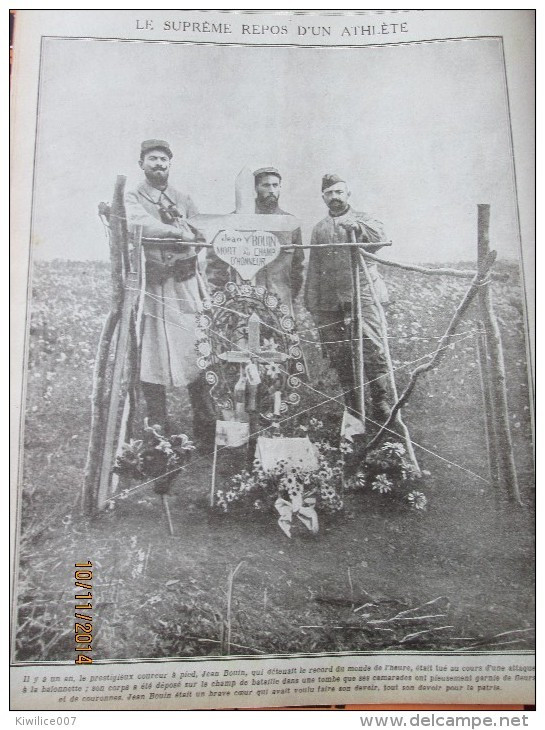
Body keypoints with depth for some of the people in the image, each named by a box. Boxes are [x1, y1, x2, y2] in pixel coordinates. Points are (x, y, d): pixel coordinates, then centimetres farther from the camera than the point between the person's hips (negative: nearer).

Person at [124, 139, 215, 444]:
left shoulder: (184, 199, 21)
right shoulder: (131, 199, 9)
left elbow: (200, 234, 9)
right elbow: (143, 225, -12)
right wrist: (179, 232, -12)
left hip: (186, 284, 2)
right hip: (151, 285, -2)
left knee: (197, 353, -2)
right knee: (151, 357, -2)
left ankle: (206, 427, 5)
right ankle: (158, 429, 7)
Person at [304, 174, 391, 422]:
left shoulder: (363, 220, 11)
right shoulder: (319, 230, 20)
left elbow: (379, 238, -11)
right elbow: (313, 269, 20)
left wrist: (355, 226, -27)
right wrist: (312, 304, 14)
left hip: (362, 296, -3)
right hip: (330, 301, 3)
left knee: (373, 350, -12)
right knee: (339, 355, 4)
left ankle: (380, 402, 0)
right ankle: (351, 408, 15)